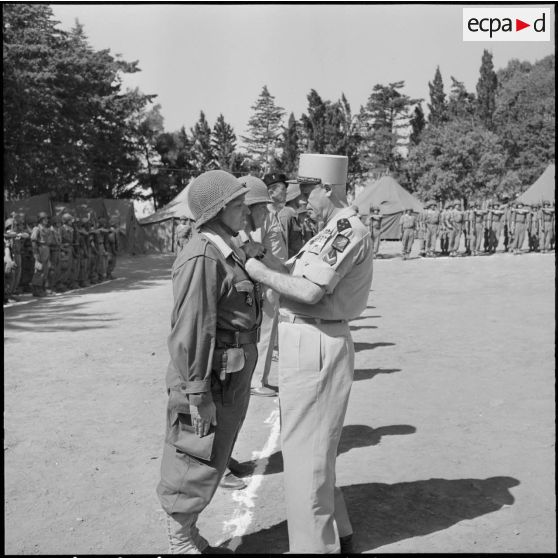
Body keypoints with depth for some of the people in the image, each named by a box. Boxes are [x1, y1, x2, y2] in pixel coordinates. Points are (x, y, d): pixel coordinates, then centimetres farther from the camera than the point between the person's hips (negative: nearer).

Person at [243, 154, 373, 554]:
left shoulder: (348, 229, -15)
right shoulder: (335, 231, 18)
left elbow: (309, 291, -22)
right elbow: (297, 278, 13)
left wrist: (259, 271, -11)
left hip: (316, 346, -10)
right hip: (307, 342, 10)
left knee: (304, 447, -1)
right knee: (313, 444, 19)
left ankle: (315, 544, 13)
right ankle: (336, 532, 33)